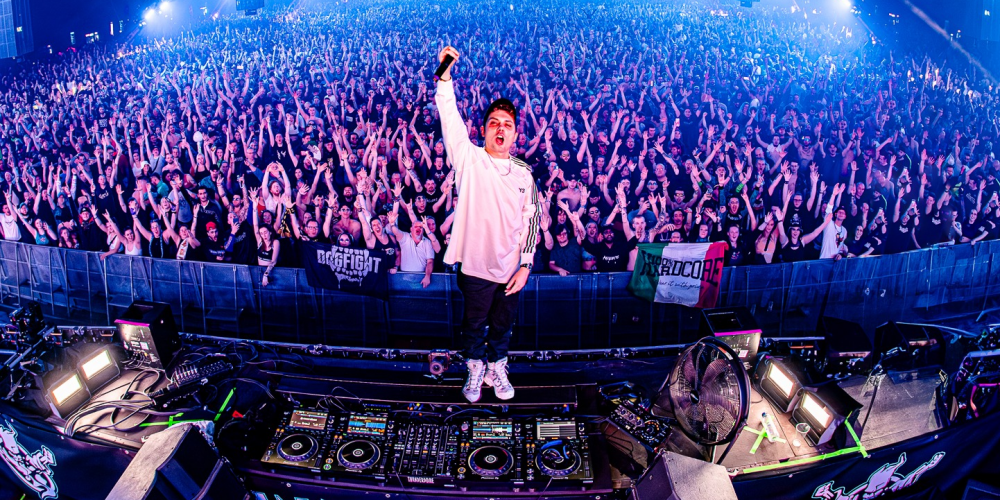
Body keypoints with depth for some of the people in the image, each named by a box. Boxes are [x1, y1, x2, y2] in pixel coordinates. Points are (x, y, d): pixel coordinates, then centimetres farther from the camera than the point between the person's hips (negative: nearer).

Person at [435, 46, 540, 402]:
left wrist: (525, 265, -2)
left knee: (503, 325, 19)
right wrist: (445, 74, -30)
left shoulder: (523, 173, 2)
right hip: (475, 266, -2)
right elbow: (450, 118, -19)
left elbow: (531, 221, 3)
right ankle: (474, 370, 39)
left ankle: (496, 368, 41)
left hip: (510, 268, 3)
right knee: (474, 324, 16)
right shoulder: (469, 159, -7)